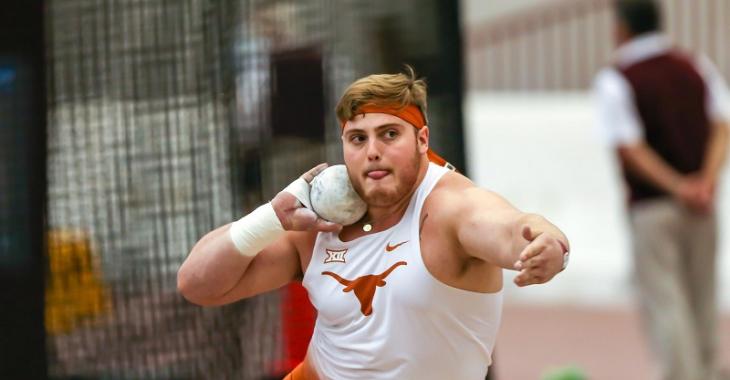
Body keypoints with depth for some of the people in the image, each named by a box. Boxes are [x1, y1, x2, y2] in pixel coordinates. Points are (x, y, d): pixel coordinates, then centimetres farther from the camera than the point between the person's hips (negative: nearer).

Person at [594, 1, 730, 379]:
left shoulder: (615, 80, -8)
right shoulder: (697, 67, 8)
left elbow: (630, 148, -16)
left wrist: (677, 187, -16)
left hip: (651, 205, -5)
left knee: (663, 301, -3)